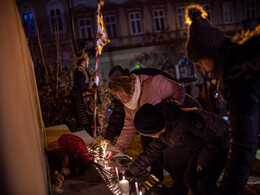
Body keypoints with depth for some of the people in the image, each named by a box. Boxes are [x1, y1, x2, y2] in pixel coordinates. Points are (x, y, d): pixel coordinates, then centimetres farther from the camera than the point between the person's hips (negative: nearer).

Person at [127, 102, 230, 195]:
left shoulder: (186, 119, -41)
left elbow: (215, 136, -30)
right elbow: (153, 151, 4)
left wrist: (202, 162, -17)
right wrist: (131, 172, 3)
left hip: (219, 143, -8)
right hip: (202, 146, 8)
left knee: (206, 185, -14)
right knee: (190, 179, 11)